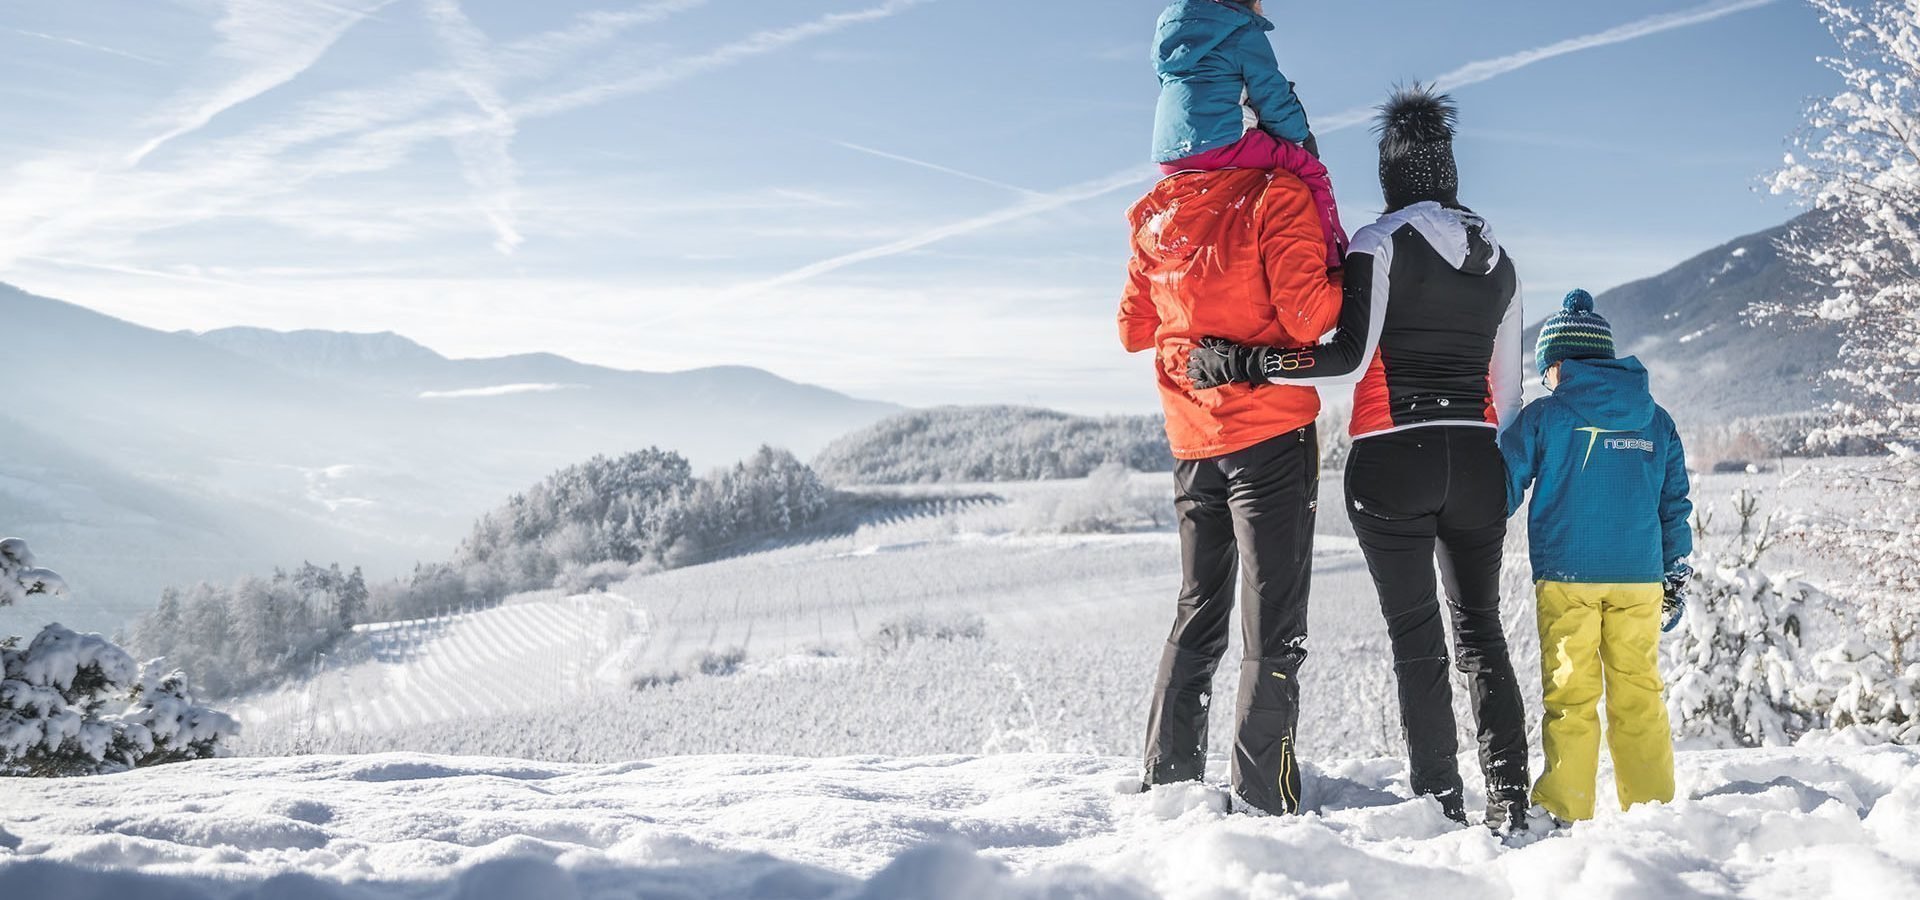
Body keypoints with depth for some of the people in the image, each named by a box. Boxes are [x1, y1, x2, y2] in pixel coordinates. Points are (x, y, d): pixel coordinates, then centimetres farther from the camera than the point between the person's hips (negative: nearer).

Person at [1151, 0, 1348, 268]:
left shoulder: (1169, 29, 26)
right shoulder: (1243, 32, 2)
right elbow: (1273, 97, -1)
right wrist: (1301, 138, 15)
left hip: (1168, 159, 8)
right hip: (1221, 144, -8)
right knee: (1312, 171, 1)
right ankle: (1333, 265, -9)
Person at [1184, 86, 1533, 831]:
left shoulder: (1381, 244, -5)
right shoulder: (1498, 259, 13)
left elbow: (1350, 358, -18)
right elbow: (1508, 391, 16)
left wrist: (1242, 365, -16)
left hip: (1391, 464, -5)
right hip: (1475, 464, 5)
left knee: (1416, 637, 1)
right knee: (1480, 629, 11)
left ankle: (1442, 801, 2)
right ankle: (1509, 802, 5)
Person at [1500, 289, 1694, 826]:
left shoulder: (1543, 417, -1)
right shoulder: (1656, 422, 11)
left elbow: (1503, 486, 0)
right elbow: (1675, 505, 14)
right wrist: (1676, 579, 20)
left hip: (1567, 576, -3)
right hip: (1639, 579, 3)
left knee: (1570, 695, 0)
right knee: (1639, 692, 8)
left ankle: (1566, 811, 0)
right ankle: (1652, 805, 10)